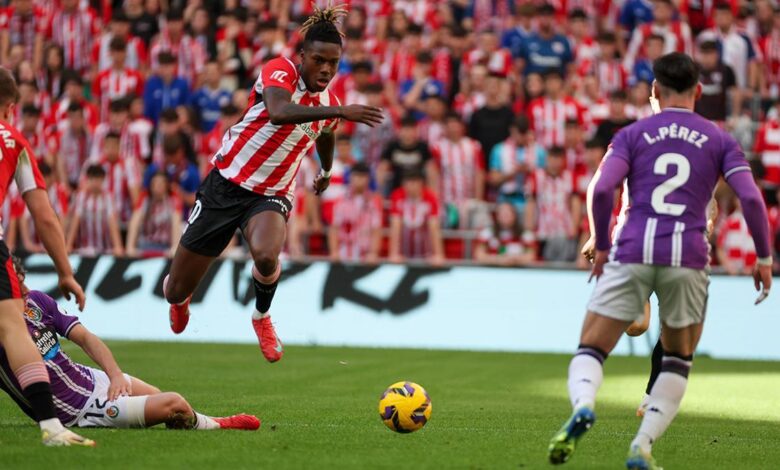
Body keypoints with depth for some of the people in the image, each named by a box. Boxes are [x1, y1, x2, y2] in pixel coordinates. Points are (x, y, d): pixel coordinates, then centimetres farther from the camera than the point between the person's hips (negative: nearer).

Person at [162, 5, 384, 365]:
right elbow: (278, 113, -39)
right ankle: (177, 296, 47)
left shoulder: (329, 105, 2)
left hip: (270, 196, 3)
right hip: (226, 183, -3)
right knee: (177, 292, 5)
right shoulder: (280, 71, -16)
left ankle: (262, 316, 0)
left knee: (266, 257, -35)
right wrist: (340, 112, -46)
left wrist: (326, 171, 45)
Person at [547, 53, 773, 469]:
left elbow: (601, 190, -3)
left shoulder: (633, 134, 11)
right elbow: (751, 198, 0)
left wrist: (601, 247, 8)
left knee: (590, 351, 4)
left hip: (632, 253, -1)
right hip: (688, 258, 1)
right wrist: (763, 257, 9)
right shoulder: (719, 140, 12)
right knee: (677, 361, 20)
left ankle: (583, 406, -30)